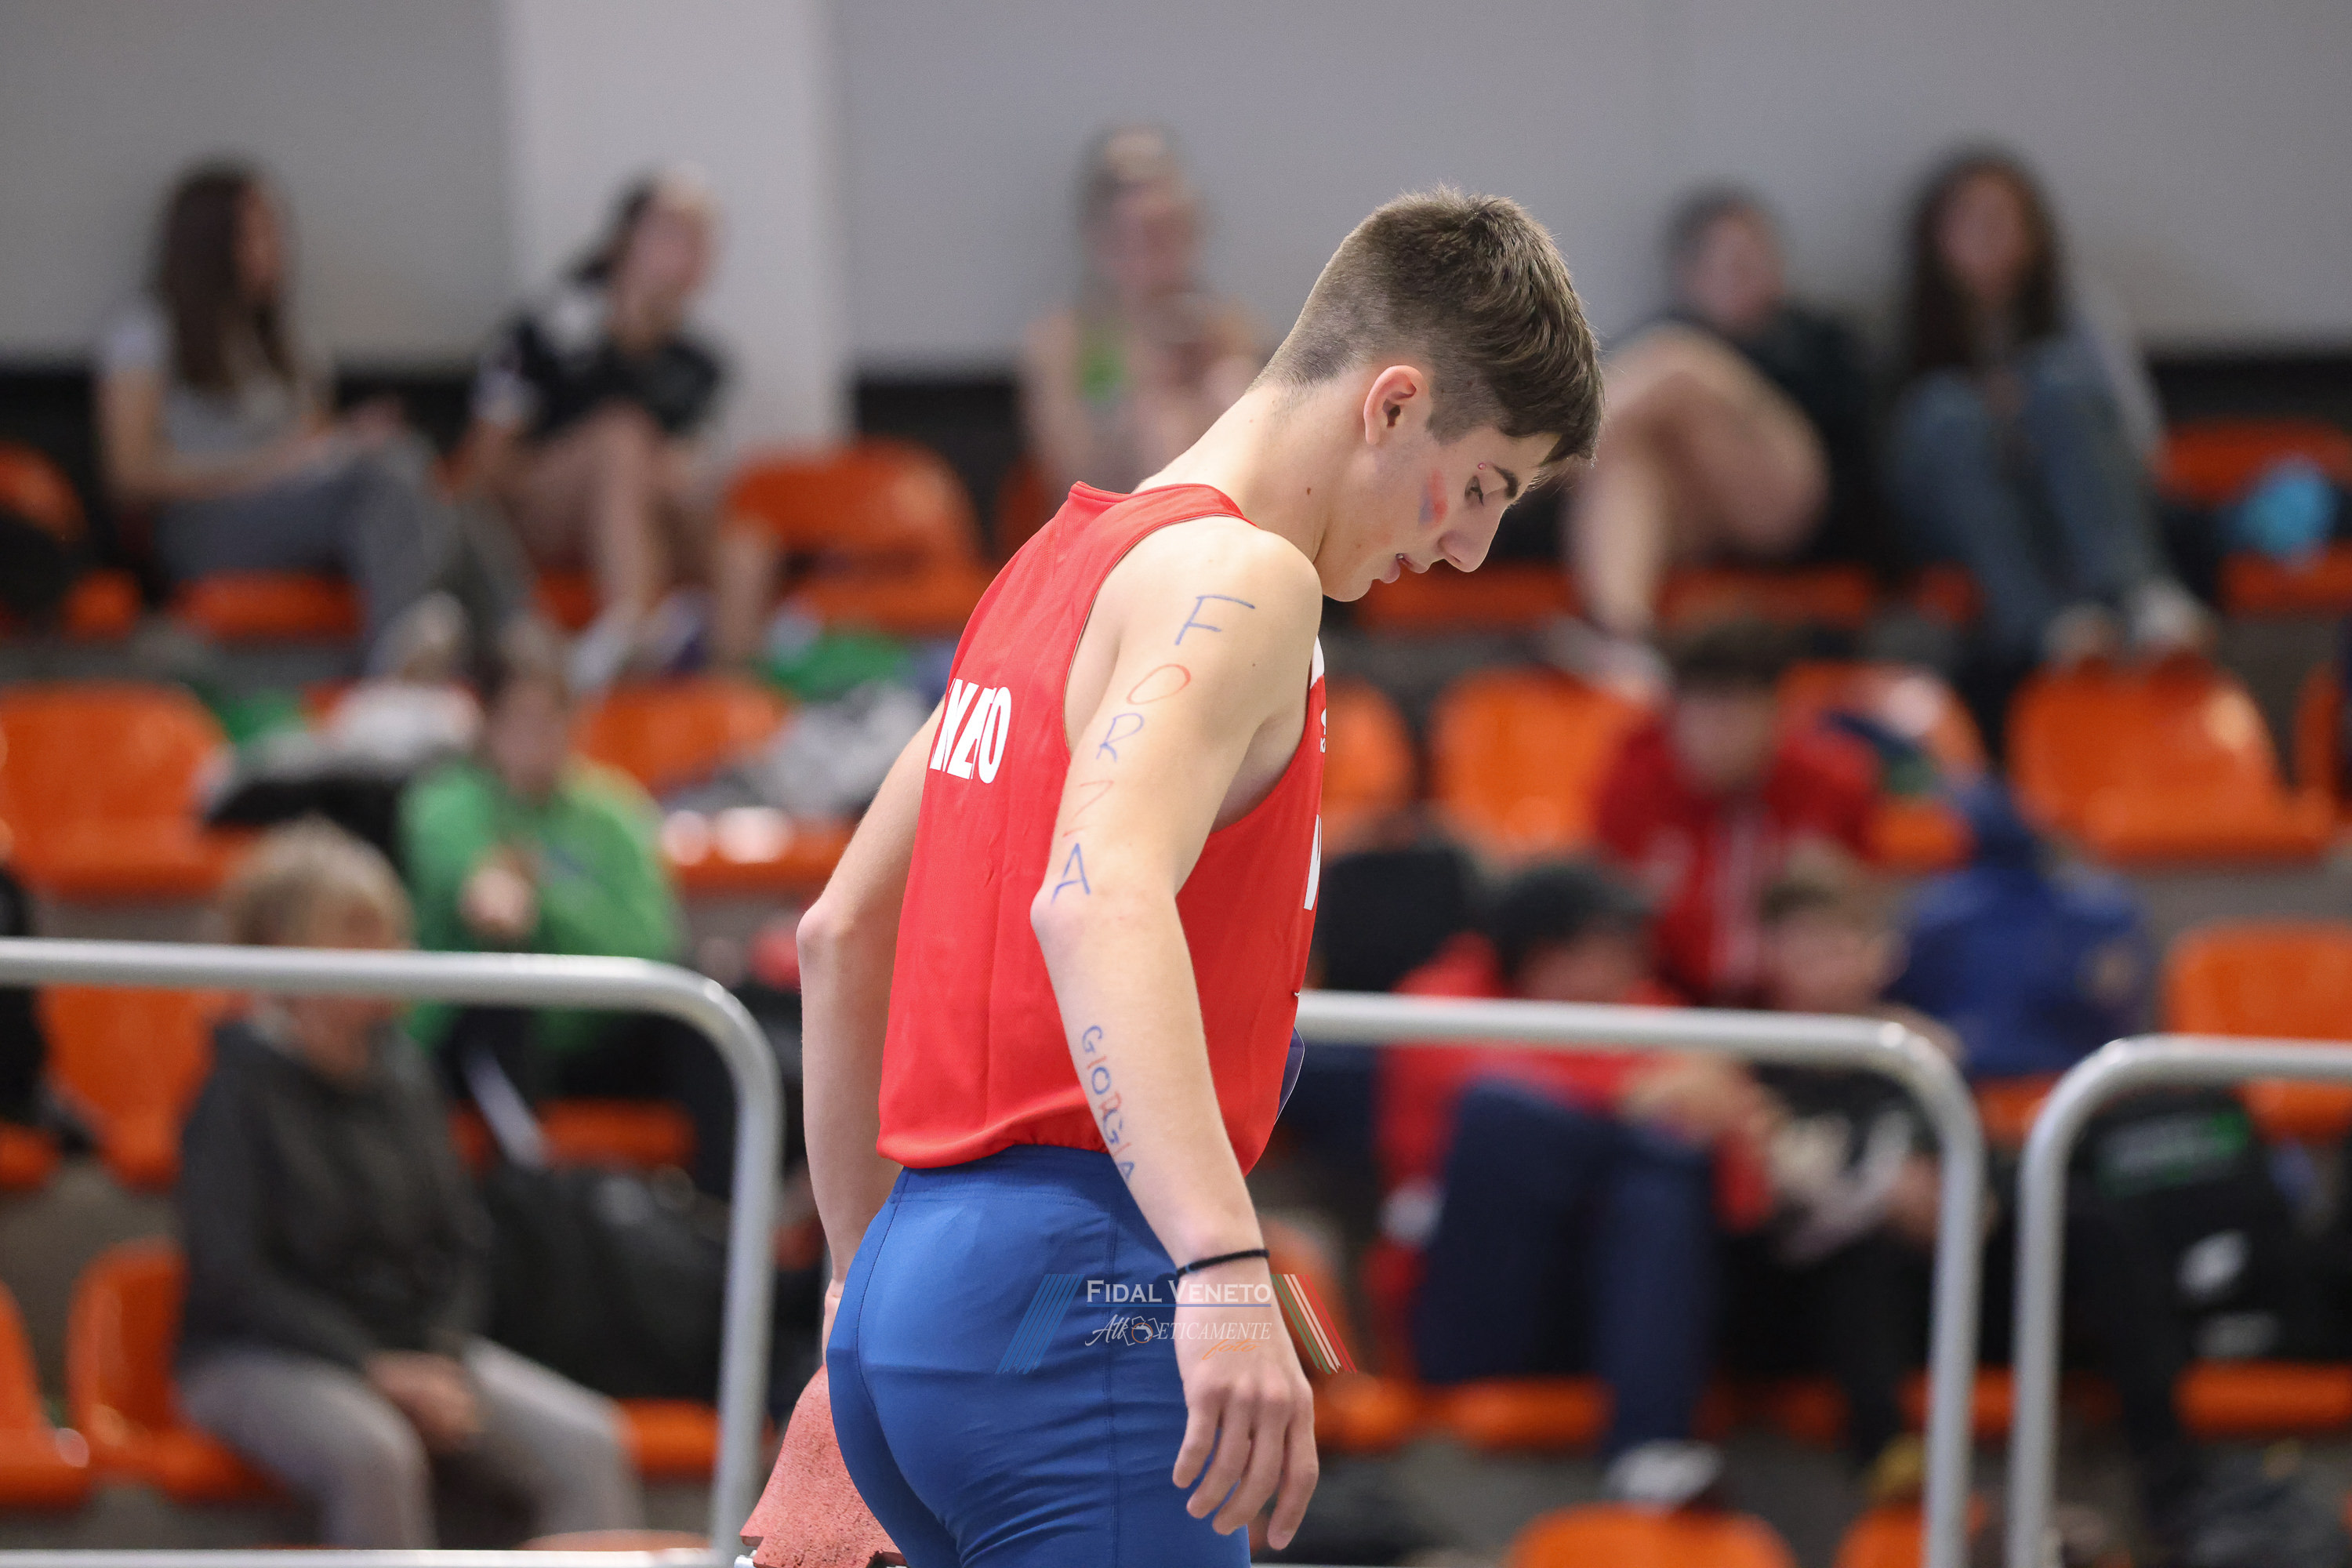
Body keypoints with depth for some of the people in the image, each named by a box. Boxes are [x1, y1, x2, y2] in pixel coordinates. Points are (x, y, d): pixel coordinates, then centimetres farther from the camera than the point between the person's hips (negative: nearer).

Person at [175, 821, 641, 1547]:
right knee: (373, 1453, -38)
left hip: (417, 1348, 6)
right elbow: (234, 1277, -13)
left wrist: (443, 1360, -6)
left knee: (588, 1443, -17)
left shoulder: (401, 1075, 9)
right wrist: (376, 1371, -19)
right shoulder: (241, 1090, -8)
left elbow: (463, 1245, 14)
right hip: (262, 1357, -6)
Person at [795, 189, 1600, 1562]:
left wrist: (869, 1269, 31)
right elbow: (1099, 894, -29)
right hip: (1077, 1294, -10)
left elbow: (843, 933, 26)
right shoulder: (1239, 575, -10)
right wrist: (1224, 1270, -40)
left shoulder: (1070, 559, 20)